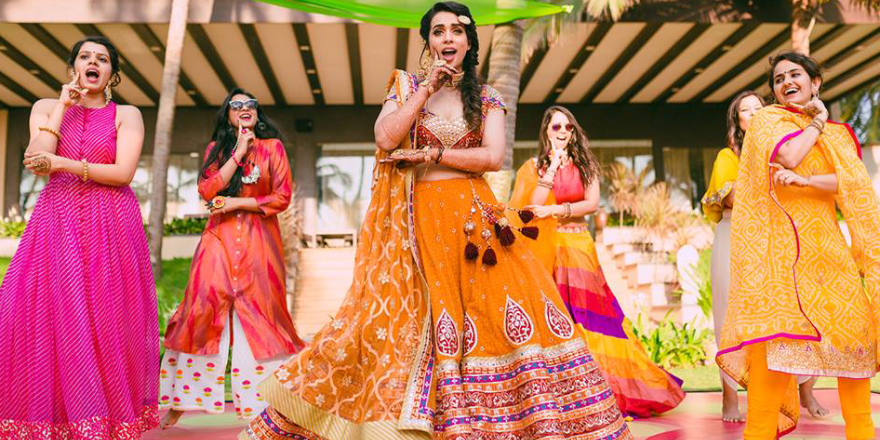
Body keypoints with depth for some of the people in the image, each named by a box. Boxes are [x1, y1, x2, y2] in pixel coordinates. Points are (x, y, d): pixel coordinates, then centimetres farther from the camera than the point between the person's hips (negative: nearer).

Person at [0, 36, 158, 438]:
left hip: (111, 228, -2)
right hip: (57, 223, 2)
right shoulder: (46, 107, 14)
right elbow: (36, 159, -3)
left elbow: (123, 172, -7)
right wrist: (63, 105, -1)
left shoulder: (127, 115, 8)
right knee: (47, 315, -5)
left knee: (108, 323, -3)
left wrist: (59, 163, -11)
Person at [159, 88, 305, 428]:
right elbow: (207, 190, -3)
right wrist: (239, 152, -6)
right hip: (220, 238, 2)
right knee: (202, 311, -5)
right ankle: (181, 399, 3)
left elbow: (282, 197, -1)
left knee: (257, 317, -3)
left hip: (259, 241, -1)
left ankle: (262, 403, 3)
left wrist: (237, 202, -7)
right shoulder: (216, 148, 14)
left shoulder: (272, 147, 8)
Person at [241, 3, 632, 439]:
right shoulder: (406, 86, 11)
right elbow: (385, 138, -7)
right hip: (417, 219, 0)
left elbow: (494, 157, -3)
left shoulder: (486, 98, 12)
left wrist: (433, 154, -9)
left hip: (472, 218, 1)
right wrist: (426, 87, -6)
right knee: (407, 317, -4)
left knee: (501, 308, -10)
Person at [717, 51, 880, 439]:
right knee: (773, 334, -14)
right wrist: (816, 122, 4)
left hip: (825, 243, 4)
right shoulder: (767, 119, 9)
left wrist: (805, 180, -16)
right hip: (780, 241, -4)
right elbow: (788, 156, -12)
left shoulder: (836, 134, 18)